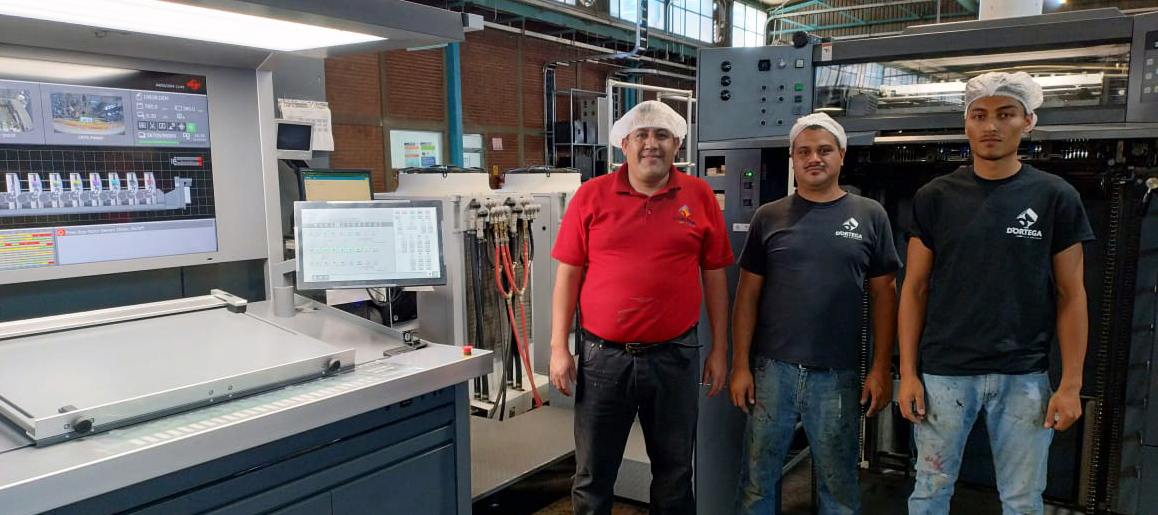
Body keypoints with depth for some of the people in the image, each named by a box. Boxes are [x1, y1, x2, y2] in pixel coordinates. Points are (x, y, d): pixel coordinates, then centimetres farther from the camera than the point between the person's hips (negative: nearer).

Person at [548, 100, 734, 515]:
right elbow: (568, 274, 1)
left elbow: (714, 275, 5)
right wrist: (558, 347, -3)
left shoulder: (700, 197, 1)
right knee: (592, 475, 13)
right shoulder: (591, 195, -1)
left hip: (674, 355, 1)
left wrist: (719, 349, 5)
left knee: (674, 472, 17)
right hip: (602, 355, 0)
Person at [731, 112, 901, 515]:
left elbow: (883, 294, 4)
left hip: (839, 375, 0)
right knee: (756, 481, 11)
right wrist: (741, 365, -2)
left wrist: (881, 369, -2)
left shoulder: (869, 216, 2)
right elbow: (748, 295, 3)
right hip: (772, 369, 1)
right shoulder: (768, 217, 3)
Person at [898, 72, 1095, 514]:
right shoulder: (935, 197, 1)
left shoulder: (1056, 197, 1)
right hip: (943, 372, 0)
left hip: (1024, 377, 1)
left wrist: (1071, 383, -2)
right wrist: (907, 372, -3)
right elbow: (915, 287, 2)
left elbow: (1070, 294, 3)